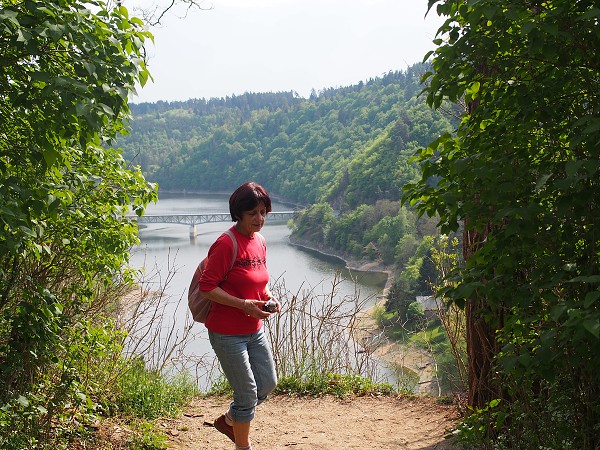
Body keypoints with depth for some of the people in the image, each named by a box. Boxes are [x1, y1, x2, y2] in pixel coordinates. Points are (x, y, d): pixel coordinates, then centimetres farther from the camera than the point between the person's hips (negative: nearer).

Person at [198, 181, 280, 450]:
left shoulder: (260, 242, 6)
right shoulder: (226, 244, -19)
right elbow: (207, 287, -20)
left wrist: (268, 297, 0)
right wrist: (244, 304, -25)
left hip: (254, 330, 8)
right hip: (227, 334, -8)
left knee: (268, 384, 15)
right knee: (247, 393, 0)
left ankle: (228, 420, 38)